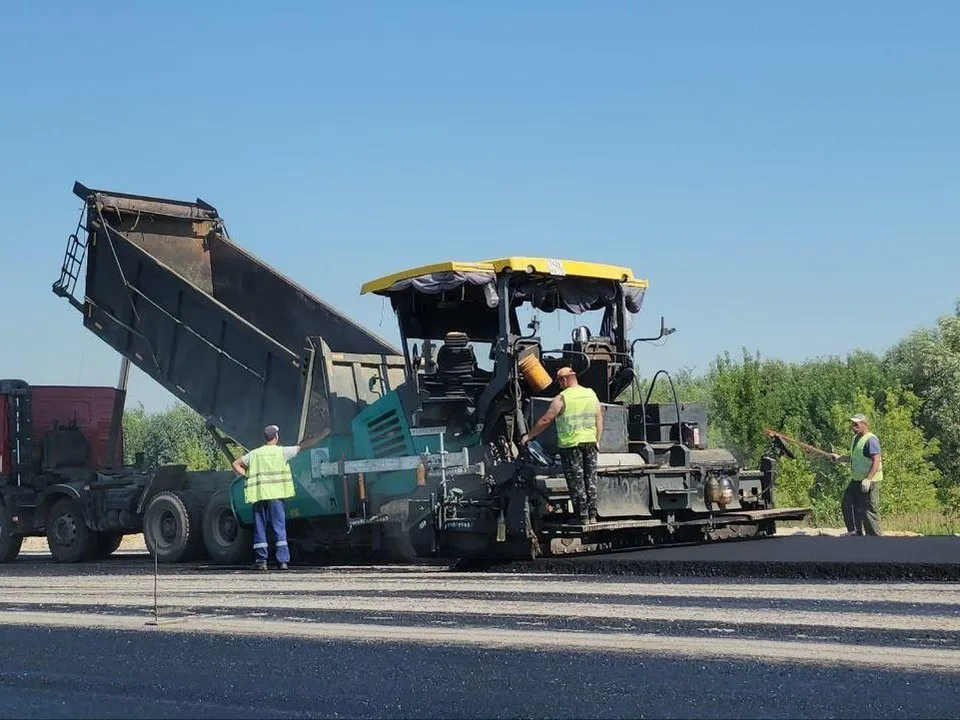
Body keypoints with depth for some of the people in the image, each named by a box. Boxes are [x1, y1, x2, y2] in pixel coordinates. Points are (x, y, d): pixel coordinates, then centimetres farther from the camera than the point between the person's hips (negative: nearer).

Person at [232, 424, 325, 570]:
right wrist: (321, 436, 19)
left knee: (259, 528, 8)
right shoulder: (282, 451, 3)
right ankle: (282, 560, -4)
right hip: (275, 494, -2)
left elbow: (236, 464, 11)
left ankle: (260, 560, 6)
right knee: (279, 527, 1)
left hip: (257, 495, 2)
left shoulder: (255, 453, 10)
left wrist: (248, 476, 11)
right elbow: (303, 446, 9)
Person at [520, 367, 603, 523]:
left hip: (570, 444, -5)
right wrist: (597, 440, 16)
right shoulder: (591, 394, 7)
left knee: (576, 481, 1)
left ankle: (583, 516, 2)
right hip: (590, 442, 5)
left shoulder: (562, 398, -10)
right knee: (591, 478, 11)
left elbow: (545, 420, -9)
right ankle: (592, 515, 13)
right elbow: (599, 419, 9)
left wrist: (528, 436, 0)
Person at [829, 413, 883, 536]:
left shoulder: (870, 440, -17)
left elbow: (877, 461, -23)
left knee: (868, 509, -7)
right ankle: (855, 532, 27)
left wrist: (868, 479, -30)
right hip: (857, 480, 10)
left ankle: (876, 535, 1)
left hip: (869, 481, -10)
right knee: (848, 503, 16)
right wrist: (840, 458, 15)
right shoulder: (856, 438, 14)